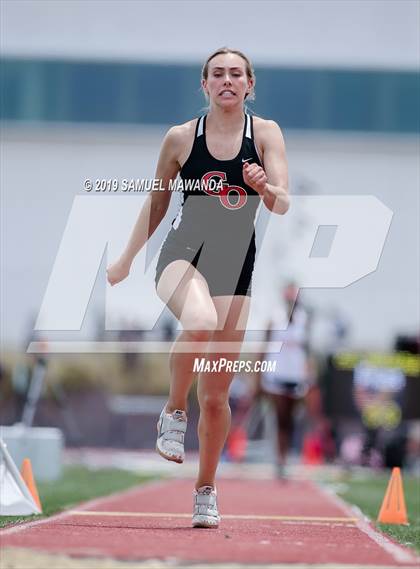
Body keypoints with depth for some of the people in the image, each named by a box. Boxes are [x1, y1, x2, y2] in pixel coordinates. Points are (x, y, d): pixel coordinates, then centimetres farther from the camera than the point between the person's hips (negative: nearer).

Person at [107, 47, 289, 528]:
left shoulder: (265, 133, 2)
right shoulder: (180, 137, 3)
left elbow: (282, 205, -5)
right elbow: (156, 202, 16)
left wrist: (265, 187, -28)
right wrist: (126, 260, 20)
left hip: (235, 265, 1)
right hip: (182, 253, -1)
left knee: (216, 394, 5)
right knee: (200, 322, -38)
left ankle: (206, 489, 23)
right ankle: (174, 412, -14)